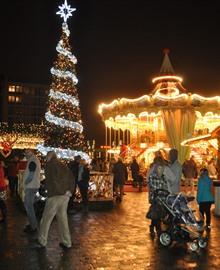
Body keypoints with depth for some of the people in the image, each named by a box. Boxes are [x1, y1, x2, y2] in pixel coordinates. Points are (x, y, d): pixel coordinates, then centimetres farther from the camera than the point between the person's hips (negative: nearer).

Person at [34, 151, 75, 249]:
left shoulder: (49, 165, -4)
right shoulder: (63, 166, 15)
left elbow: (50, 180, -14)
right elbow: (71, 178, 11)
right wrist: (69, 191, 6)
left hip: (54, 195, -6)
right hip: (65, 196, 7)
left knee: (46, 219, 5)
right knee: (63, 218, 13)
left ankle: (42, 241, 13)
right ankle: (66, 242, 16)